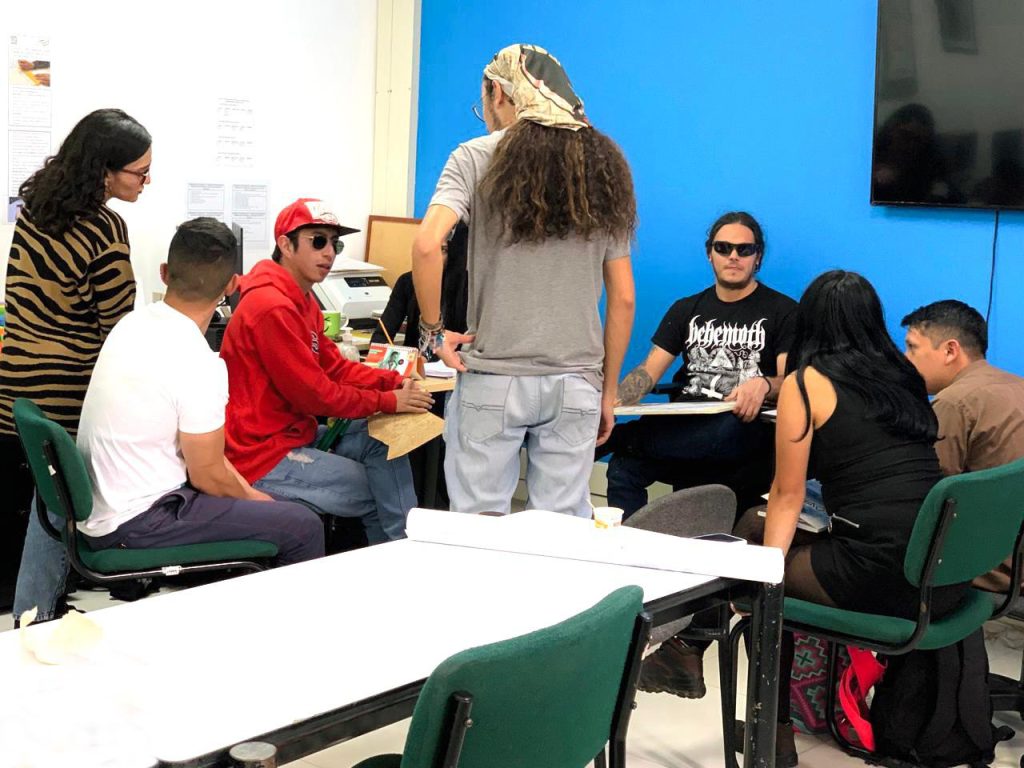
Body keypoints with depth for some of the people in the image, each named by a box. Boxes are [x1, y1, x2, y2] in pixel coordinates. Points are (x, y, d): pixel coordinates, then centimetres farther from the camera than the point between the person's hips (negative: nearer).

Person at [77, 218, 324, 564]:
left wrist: (250, 494, 13)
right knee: (304, 527, -5)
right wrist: (254, 498, 6)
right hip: (136, 526, -9)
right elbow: (208, 475, -15)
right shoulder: (197, 364, -24)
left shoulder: (133, 324, 2)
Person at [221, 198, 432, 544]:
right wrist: (390, 401, -14)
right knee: (380, 493, -4)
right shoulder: (272, 307, -22)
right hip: (265, 458, -10)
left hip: (295, 434, 10)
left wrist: (395, 382, -3)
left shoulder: (302, 300, 12)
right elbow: (314, 393, -21)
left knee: (384, 444, 2)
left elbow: (335, 367, 11)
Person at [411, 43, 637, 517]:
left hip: (492, 377, -3)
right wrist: (608, 393, 15)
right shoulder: (603, 172, 10)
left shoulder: (476, 159, -2)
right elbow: (622, 300, 9)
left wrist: (433, 330, -5)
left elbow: (427, 244, -19)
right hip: (575, 382, 3)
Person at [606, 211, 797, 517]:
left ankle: (615, 436, -31)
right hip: (685, 427, 3)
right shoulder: (687, 309, 22)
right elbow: (649, 371, 12)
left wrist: (763, 385, -27)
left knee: (733, 430, -41)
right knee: (623, 466, -28)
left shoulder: (782, 311, 10)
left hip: (745, 426, -3)